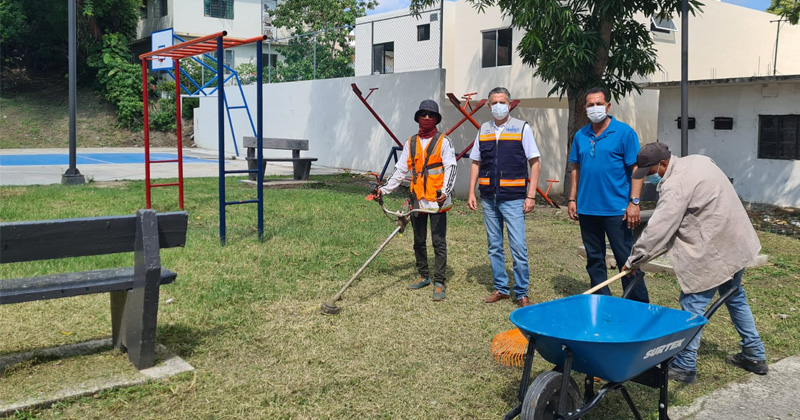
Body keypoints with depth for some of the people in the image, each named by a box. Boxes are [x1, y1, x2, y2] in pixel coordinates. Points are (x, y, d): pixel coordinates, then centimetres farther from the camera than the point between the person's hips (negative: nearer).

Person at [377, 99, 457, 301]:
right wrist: (385, 188, 5)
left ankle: (439, 282, 4)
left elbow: (451, 168, -9)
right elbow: (400, 170, 13)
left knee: (439, 242, -2)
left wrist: (445, 191, -24)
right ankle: (423, 276, 28)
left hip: (437, 201, -5)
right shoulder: (411, 143, 11)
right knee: (419, 241, 13)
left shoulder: (443, 141, -1)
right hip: (417, 200, 5)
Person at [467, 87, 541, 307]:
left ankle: (521, 293, 9)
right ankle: (500, 288, 24)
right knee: (494, 246, 11)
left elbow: (534, 163, -3)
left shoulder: (522, 128, -2)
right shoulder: (483, 130, 10)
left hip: (513, 198, -4)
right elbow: (476, 163, 15)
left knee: (518, 247, -5)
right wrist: (472, 193, 6)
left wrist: (531, 196, -10)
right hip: (488, 198, 4)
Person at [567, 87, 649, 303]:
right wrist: (572, 199, 9)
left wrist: (634, 202, -14)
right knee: (594, 259, 12)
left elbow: (636, 169, -8)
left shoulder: (624, 132, -5)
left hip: (616, 210, -5)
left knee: (626, 259, 0)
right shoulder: (581, 135, 10)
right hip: (587, 209, 5)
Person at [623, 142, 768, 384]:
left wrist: (634, 259, -13)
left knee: (692, 304, -3)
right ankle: (755, 356, 34)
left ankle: (684, 366, 2)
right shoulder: (697, 161, 8)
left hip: (714, 252, -10)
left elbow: (658, 228, -22)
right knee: (735, 297, 23)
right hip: (737, 243, 10)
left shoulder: (675, 185, -21)